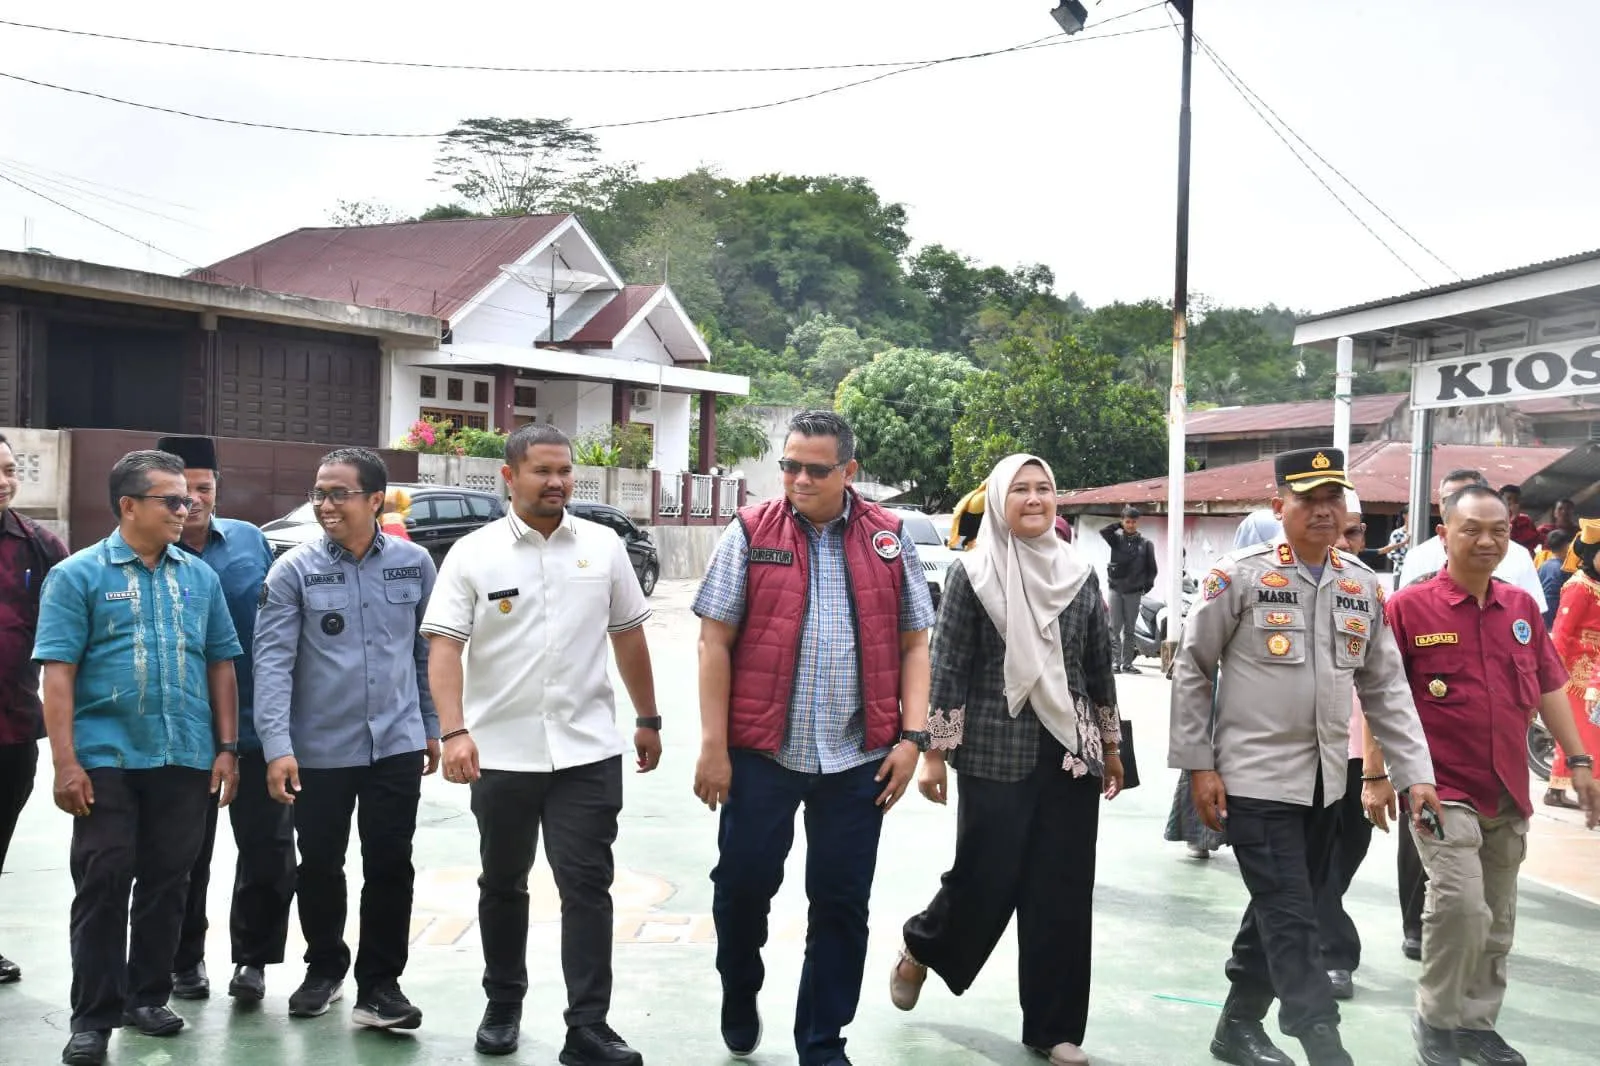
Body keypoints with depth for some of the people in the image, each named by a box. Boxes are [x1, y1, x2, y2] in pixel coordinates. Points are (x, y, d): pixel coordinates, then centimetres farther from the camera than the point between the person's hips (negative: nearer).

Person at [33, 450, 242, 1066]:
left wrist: (226, 748, 5)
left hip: (187, 761, 4)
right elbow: (58, 673, -7)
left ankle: (147, 996, 25)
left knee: (167, 884, 11)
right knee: (103, 886, 0)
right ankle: (94, 1017, 10)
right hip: (106, 759, -4)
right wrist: (66, 762, -14)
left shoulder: (199, 577, 9)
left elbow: (220, 665, 11)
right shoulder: (78, 575, -2)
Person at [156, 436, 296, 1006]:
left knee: (269, 848, 4)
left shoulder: (250, 540, 3)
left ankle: (252, 959, 20)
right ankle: (185, 962, 28)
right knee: (187, 854, 11)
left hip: (256, 724, 2)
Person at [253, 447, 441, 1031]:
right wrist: (277, 746, -19)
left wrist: (431, 726, 12)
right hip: (320, 749, -1)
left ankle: (379, 985, 20)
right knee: (320, 866, 13)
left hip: (397, 744, 1)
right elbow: (273, 660, -11)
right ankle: (324, 968, 35)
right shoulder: (294, 570, -7)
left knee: (390, 866, 5)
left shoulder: (415, 563, 0)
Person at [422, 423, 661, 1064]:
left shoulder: (604, 547, 4)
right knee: (503, 885, 16)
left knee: (587, 887, -2)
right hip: (501, 752, 0)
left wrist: (648, 718, 13)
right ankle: (503, 1005, 33)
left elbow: (628, 636, 11)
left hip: (587, 750, 0)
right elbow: (444, 646, -9)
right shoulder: (473, 554, -3)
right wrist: (454, 731, -21)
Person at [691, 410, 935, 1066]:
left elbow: (913, 644, 7)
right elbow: (716, 642, -1)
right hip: (760, 750, -1)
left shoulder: (890, 540, 5)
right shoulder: (749, 535, 0)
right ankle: (739, 995, 38)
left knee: (842, 902, 8)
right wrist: (713, 745, -6)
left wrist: (912, 736, -3)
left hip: (859, 758, 1)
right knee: (743, 883, 9)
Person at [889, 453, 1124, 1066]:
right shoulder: (975, 574, -3)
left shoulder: (1079, 575, 8)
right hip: (996, 754, -4)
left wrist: (1111, 748, 15)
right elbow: (947, 668, -5)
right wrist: (935, 752, -8)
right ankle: (921, 950, 34)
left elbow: (1100, 669, 13)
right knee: (986, 877, 2)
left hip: (1070, 754, 4)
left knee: (1063, 890, 5)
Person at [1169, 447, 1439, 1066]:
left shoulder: (1363, 586, 5)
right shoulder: (1240, 576, -10)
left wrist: (1416, 773, 3)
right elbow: (1191, 670, -5)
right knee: (1291, 921, -7)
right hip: (1255, 777, -6)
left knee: (1279, 912, 16)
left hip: (1326, 781, 6)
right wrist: (1198, 765, -8)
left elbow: (1385, 687, 10)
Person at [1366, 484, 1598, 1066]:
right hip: (1442, 788, -6)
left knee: (1497, 920, 13)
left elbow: (1548, 687, 14)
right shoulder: (1408, 608, -8)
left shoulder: (1522, 607, 7)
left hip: (1508, 790, 6)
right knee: (1461, 904, -17)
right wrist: (1376, 775, -10)